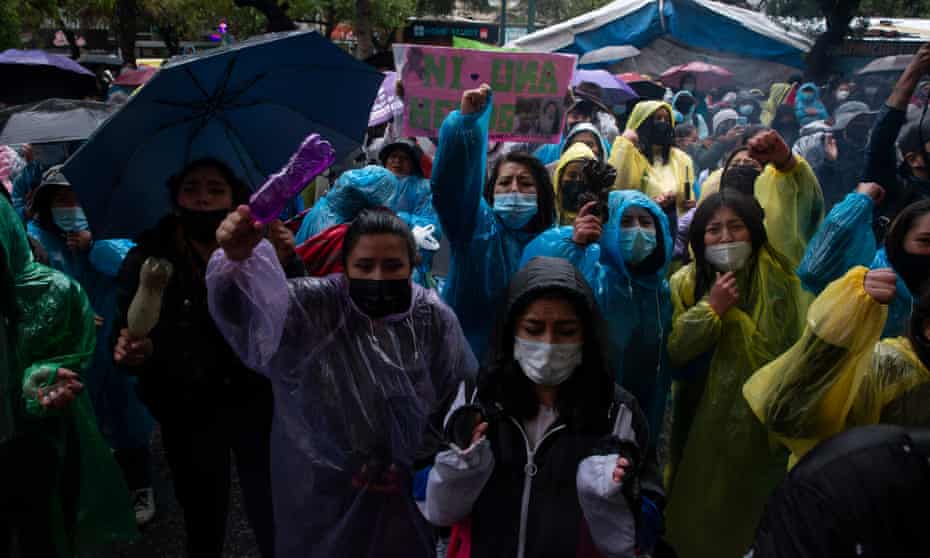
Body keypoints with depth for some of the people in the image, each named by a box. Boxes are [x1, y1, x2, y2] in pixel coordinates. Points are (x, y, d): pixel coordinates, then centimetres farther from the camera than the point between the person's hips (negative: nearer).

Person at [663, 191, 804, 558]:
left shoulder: (775, 280, -11)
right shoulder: (684, 283, -3)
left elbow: (781, 351, -14)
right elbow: (670, 351, -13)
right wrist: (711, 307, -21)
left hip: (759, 421, -3)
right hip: (700, 421, 3)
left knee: (751, 510, 12)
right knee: (698, 514, 16)